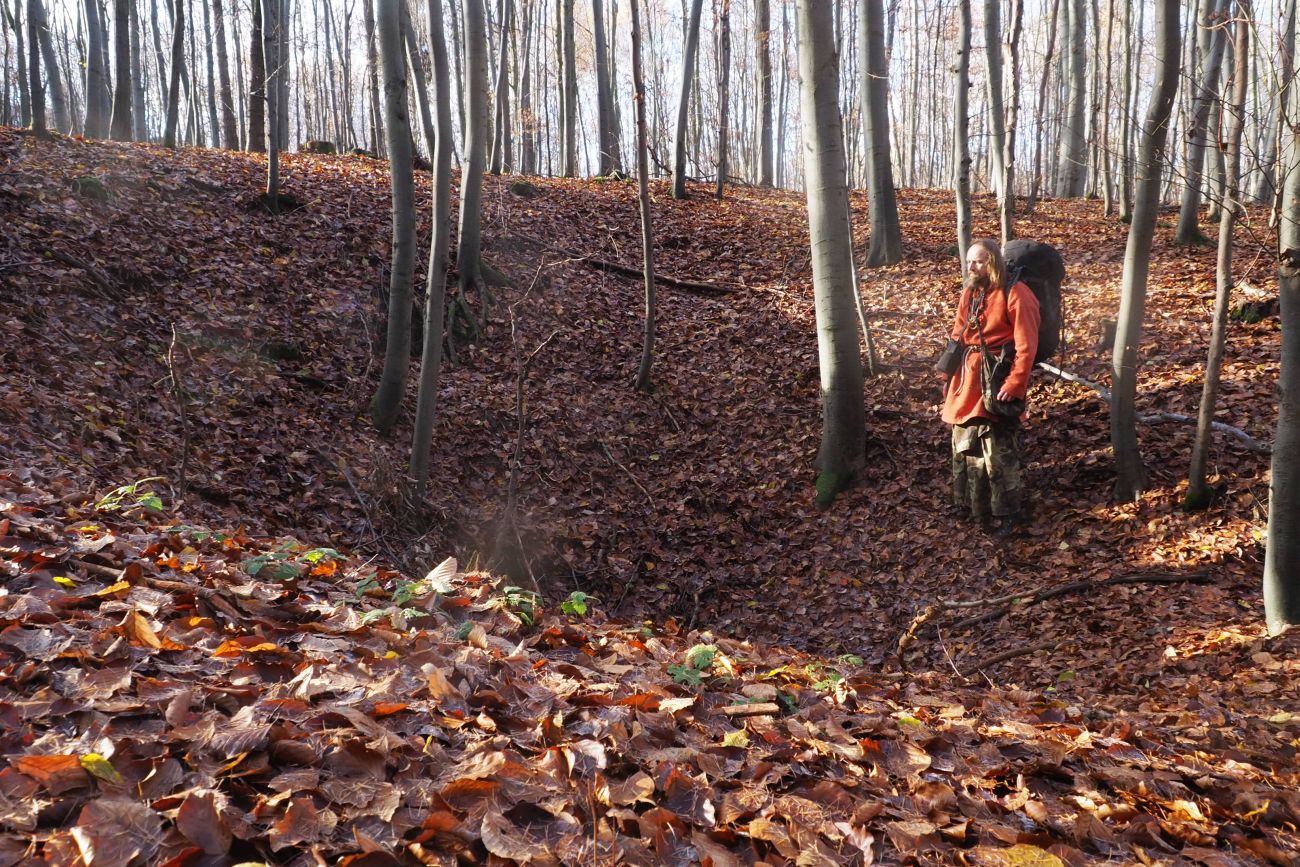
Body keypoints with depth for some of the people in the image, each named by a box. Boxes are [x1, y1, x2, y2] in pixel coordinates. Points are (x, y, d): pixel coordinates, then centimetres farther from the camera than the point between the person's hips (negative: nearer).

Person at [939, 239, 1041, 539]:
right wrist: (951, 376, 14)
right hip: (967, 379, 8)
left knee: (998, 451, -4)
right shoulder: (970, 292, 11)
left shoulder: (1015, 294, -14)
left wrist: (1014, 385, -19)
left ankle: (1007, 513, 8)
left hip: (997, 381, -8)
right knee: (965, 445, 17)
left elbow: (1026, 346, -16)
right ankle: (971, 502, 32)